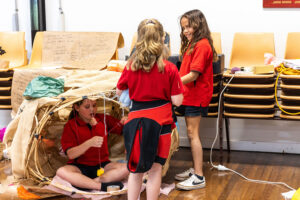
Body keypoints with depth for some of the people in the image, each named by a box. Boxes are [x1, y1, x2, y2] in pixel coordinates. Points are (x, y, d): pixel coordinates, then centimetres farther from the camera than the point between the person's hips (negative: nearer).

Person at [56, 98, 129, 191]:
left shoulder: (103, 119, 4)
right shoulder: (71, 126, -6)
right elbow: (70, 154, -15)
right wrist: (89, 143, -31)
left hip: (101, 165, 3)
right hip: (79, 166, -3)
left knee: (126, 168, -24)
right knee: (61, 172, -34)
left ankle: (84, 183, -30)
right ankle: (103, 186, -38)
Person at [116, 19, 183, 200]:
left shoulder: (130, 67, -3)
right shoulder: (169, 69, -9)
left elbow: (119, 91, 10)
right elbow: (177, 101, -8)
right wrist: (178, 83, 9)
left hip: (136, 121, 2)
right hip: (160, 122, -2)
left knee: (136, 169, 15)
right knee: (155, 169, 8)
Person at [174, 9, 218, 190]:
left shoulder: (202, 45, -16)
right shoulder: (192, 44, 15)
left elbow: (193, 75, -22)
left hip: (197, 96, -9)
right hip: (189, 94, 9)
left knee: (193, 133, -7)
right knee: (192, 133, 14)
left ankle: (199, 177, -3)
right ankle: (195, 169, 25)